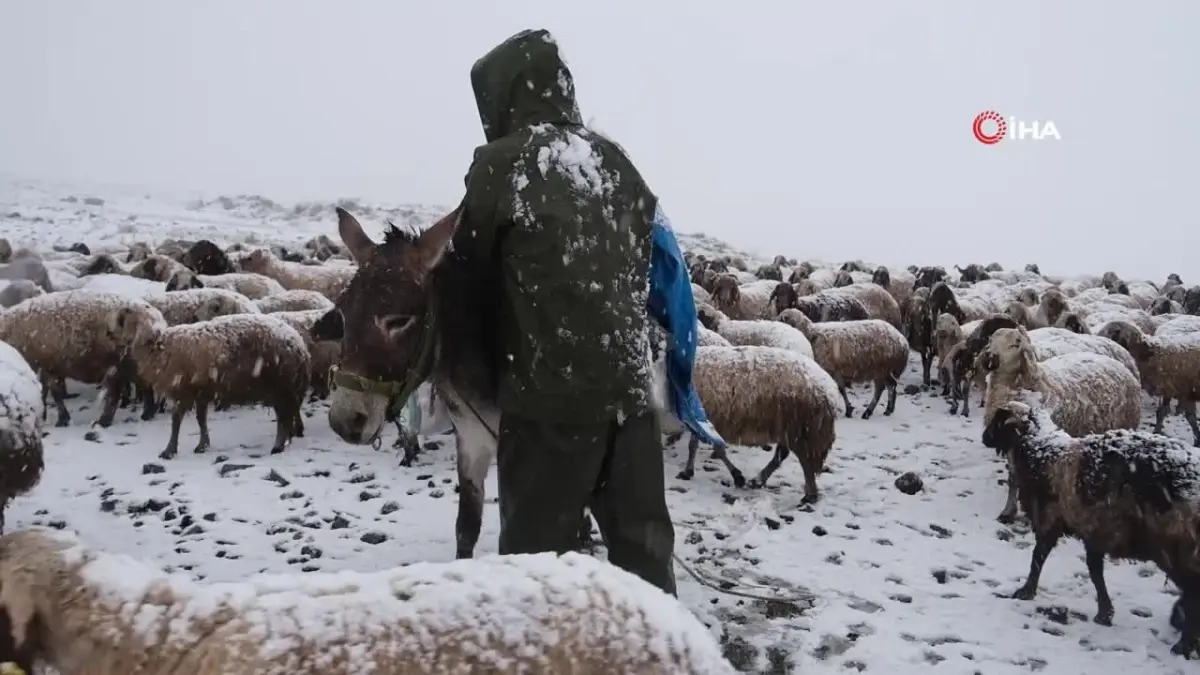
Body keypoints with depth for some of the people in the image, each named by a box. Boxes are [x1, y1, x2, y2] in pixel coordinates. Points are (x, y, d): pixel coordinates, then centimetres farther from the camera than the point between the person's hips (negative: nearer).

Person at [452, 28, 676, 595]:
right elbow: (646, 257, 12)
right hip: (630, 380, 6)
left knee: (538, 545, 5)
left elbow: (472, 265, 4)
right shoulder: (615, 161, 10)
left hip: (549, 386, -5)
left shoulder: (500, 163, -6)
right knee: (642, 538, 16)